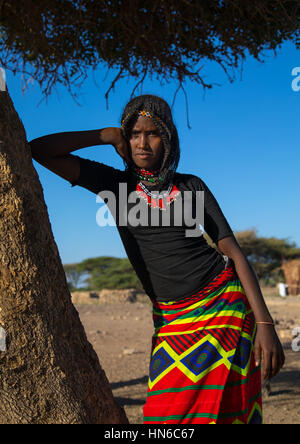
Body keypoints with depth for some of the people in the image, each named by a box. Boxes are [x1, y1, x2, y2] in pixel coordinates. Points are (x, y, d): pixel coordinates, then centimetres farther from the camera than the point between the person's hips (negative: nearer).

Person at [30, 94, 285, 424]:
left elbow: (234, 252, 1)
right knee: (169, 404, -6)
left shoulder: (191, 186, 4)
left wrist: (264, 323, -8)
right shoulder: (115, 184, 5)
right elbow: (40, 150, 0)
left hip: (223, 302, -1)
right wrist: (109, 136, -3)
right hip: (171, 319, 1)